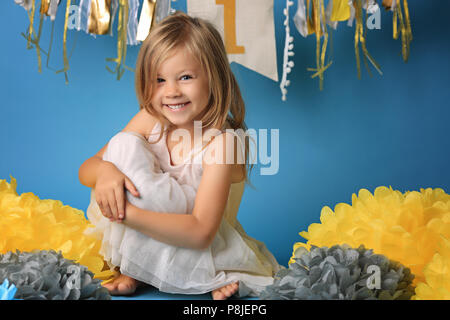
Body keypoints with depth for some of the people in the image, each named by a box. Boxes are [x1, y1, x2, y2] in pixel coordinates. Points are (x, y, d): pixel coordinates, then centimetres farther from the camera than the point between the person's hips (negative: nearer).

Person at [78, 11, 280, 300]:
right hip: (146, 241, 4)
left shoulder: (222, 141, -25)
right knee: (123, 145, -17)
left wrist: (127, 212, -37)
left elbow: (201, 232, -32)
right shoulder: (150, 121, -8)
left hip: (206, 250, -4)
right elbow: (86, 169, -5)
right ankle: (131, 270, -8)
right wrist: (104, 170, -30)